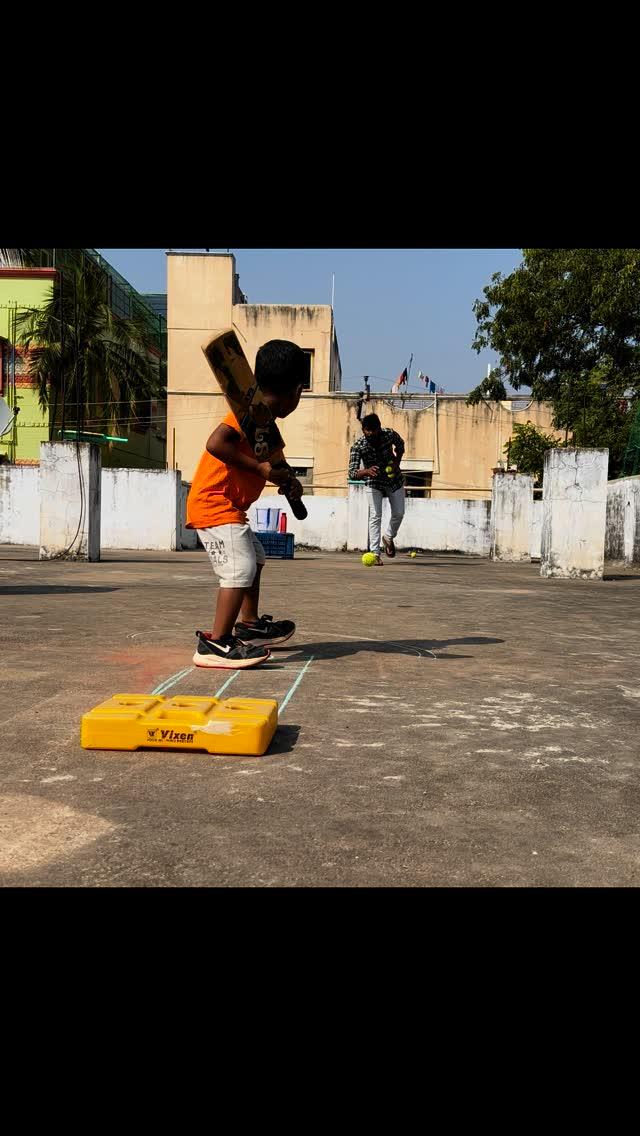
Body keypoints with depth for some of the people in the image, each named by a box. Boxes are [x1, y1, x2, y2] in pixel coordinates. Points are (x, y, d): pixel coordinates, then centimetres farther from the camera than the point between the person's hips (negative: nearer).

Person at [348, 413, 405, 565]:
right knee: (375, 516, -13)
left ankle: (389, 538, 36)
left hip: (394, 479, 3)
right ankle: (375, 553, -13)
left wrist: (397, 462, -11)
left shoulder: (390, 434, -21)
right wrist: (367, 471, -54)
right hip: (373, 482, -3)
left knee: (399, 513, 7)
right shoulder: (358, 447, -28)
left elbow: (400, 444, 4)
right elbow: (352, 473, -34)